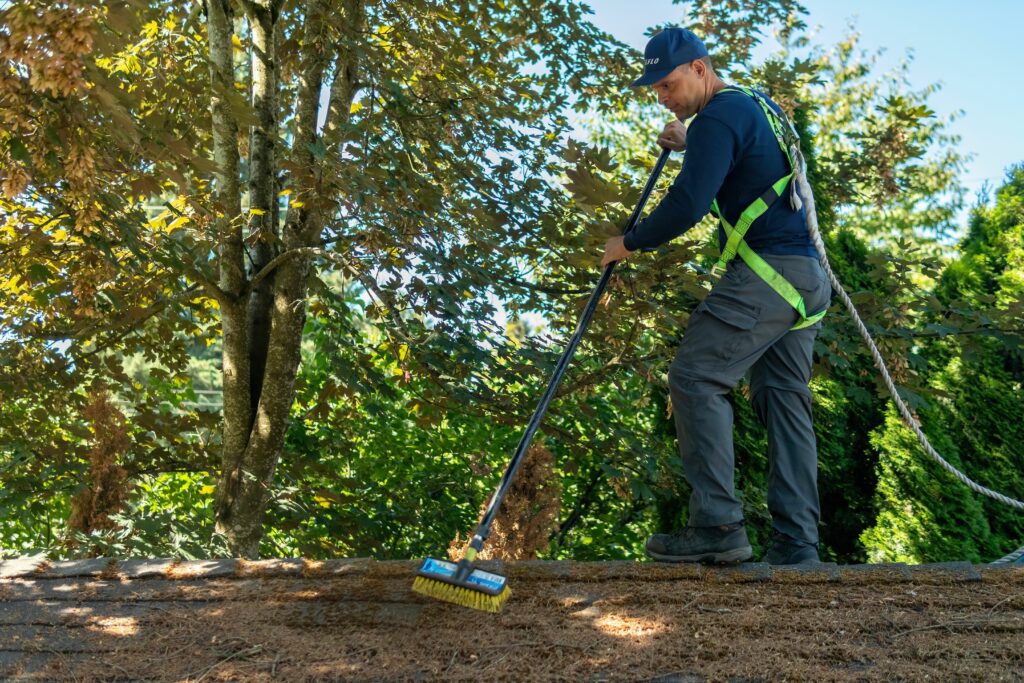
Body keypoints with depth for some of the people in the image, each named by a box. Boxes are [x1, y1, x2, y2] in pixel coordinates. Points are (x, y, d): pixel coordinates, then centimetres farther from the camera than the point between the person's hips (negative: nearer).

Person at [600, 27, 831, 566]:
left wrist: (629, 244, -5)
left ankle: (718, 527, -14)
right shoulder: (758, 105, 22)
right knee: (784, 399, 6)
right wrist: (689, 144, 32)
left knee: (695, 378, -10)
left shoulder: (719, 117, -9)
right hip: (807, 278, 10)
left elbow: (688, 204, -18)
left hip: (765, 273, -10)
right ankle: (796, 543, 5)